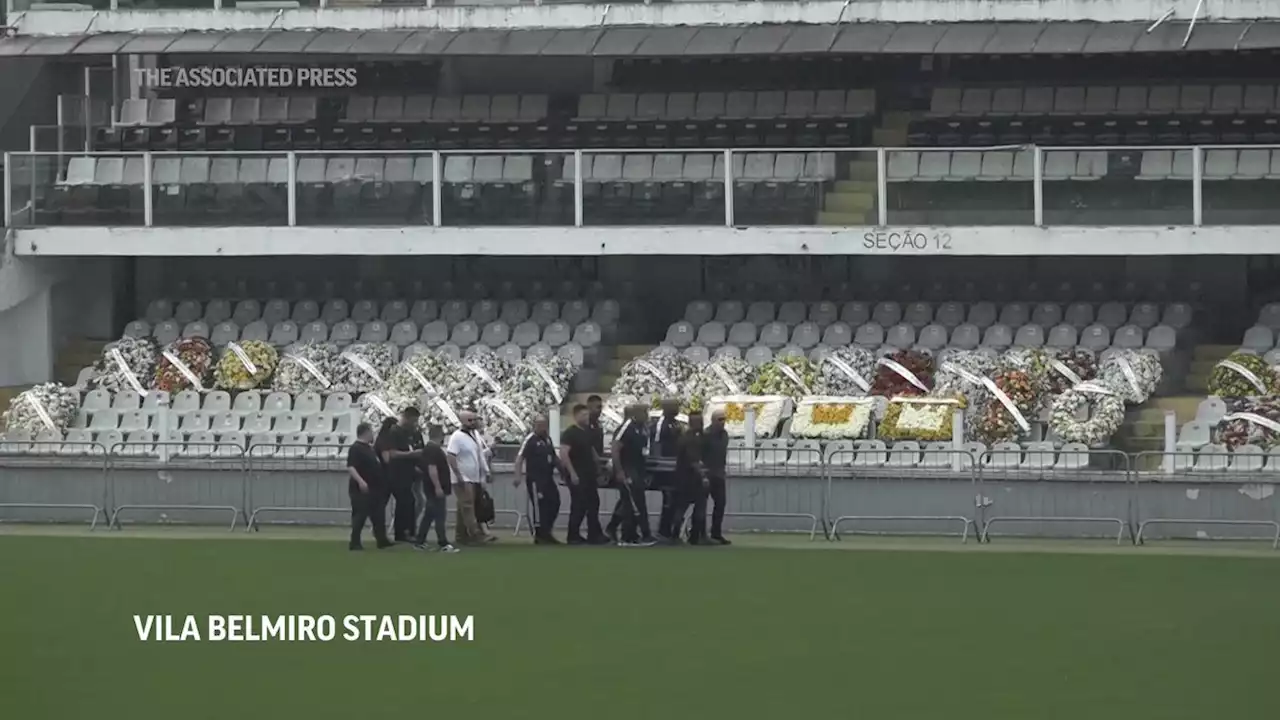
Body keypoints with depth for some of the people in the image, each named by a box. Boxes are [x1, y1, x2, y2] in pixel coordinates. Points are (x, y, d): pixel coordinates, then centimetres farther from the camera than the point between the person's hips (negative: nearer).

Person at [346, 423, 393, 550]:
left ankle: (382, 540, 20)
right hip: (361, 489, -10)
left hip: (373, 488, 10)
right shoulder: (356, 449, -15)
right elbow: (350, 467, -25)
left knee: (378, 515, 13)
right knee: (360, 516, -7)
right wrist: (360, 481, -34)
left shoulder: (370, 448, 15)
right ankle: (354, 542, -3)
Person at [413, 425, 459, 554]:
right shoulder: (433, 450, -17)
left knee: (429, 515, 13)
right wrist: (438, 487, -26)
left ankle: (420, 542, 16)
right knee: (439, 515, -10)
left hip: (432, 489, 10)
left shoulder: (429, 449, 16)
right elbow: (432, 469, -25)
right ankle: (443, 544, -11)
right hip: (436, 489, -10)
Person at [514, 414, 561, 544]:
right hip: (535, 478, -8)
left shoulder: (548, 439, 14)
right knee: (539, 505, -6)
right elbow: (519, 458, -14)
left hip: (548, 478, 8)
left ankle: (546, 532, 19)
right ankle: (539, 535, 1)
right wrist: (518, 476, -22)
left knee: (554, 503, 8)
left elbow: (554, 457, 25)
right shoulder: (530, 440, -10)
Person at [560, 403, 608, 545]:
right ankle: (573, 536, 3)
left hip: (589, 475, 8)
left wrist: (598, 465, 17)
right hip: (577, 476, -8)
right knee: (578, 506, -5)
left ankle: (594, 535, 14)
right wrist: (572, 473, -24)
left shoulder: (587, 432, 13)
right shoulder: (569, 433, -12)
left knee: (593, 504, 9)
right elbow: (563, 454, -20)